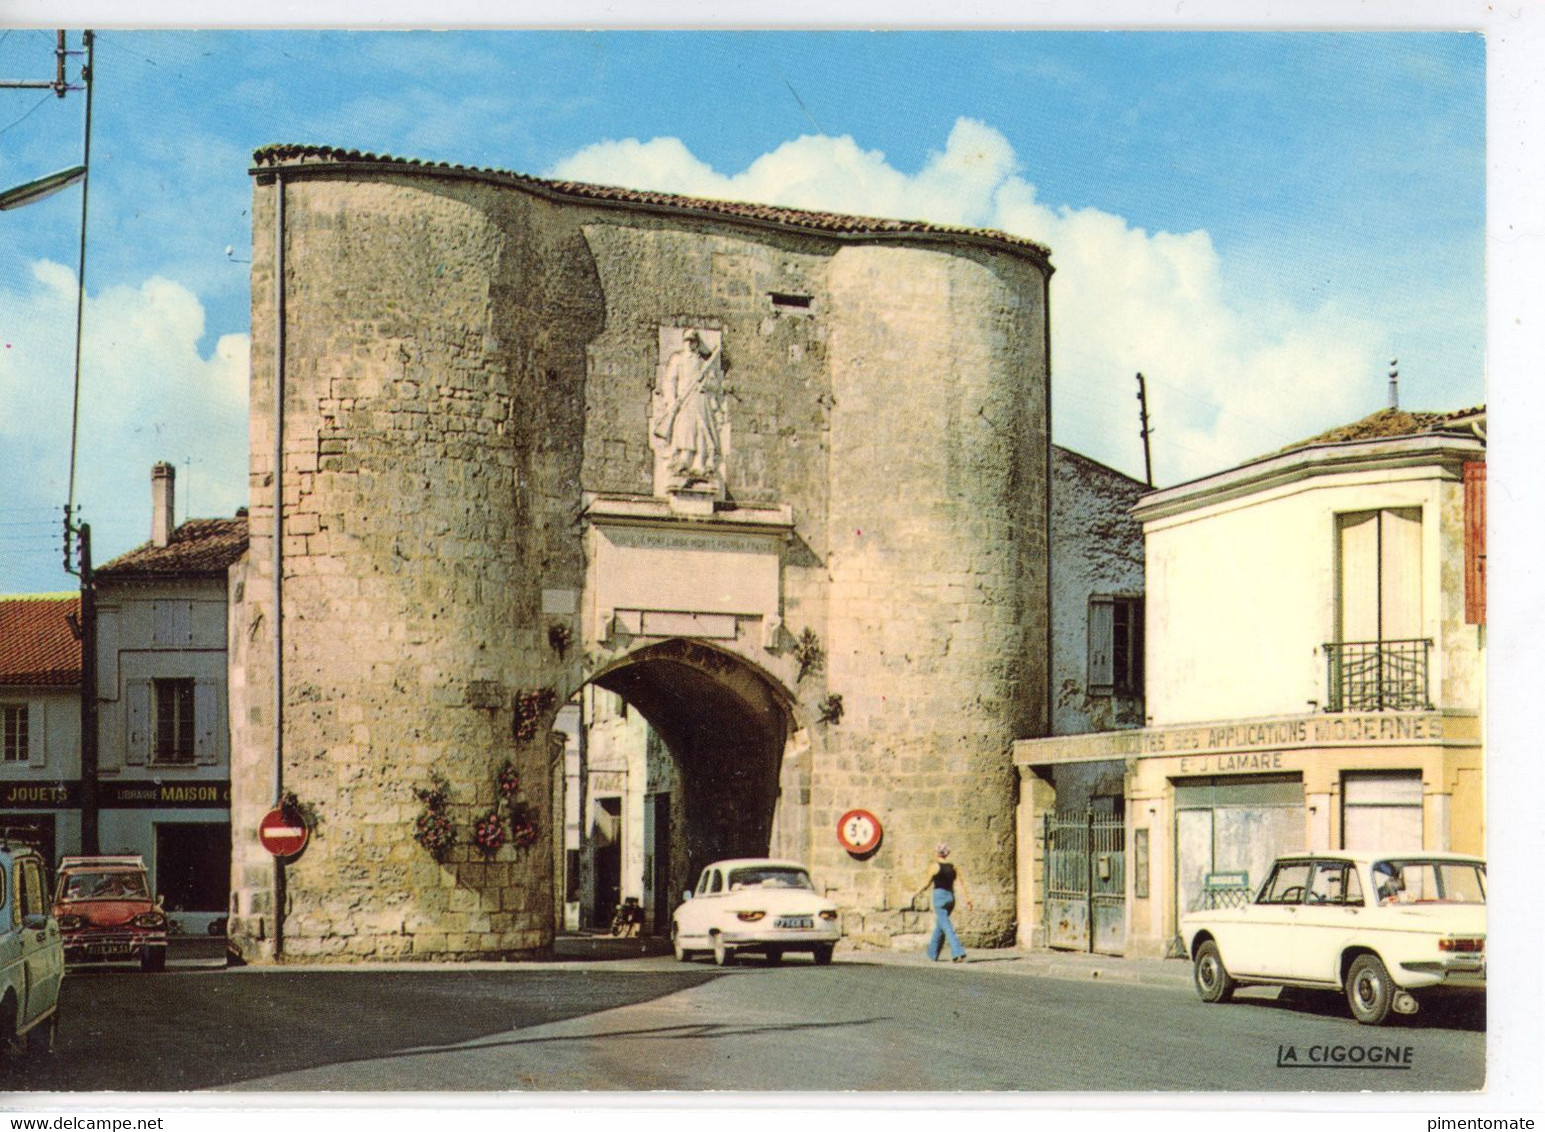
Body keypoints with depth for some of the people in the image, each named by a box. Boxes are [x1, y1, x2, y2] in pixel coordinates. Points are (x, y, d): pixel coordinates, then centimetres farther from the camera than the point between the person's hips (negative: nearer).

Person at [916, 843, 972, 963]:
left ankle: (958, 953, -26)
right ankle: (933, 953, 29)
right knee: (939, 925, 20)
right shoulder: (953, 868, 10)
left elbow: (927, 884, -2)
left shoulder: (935, 867, -6)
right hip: (950, 897, 7)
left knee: (946, 927, -12)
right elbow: (961, 883, 2)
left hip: (939, 896, -7)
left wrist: (919, 891, 17)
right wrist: (967, 899, -2)